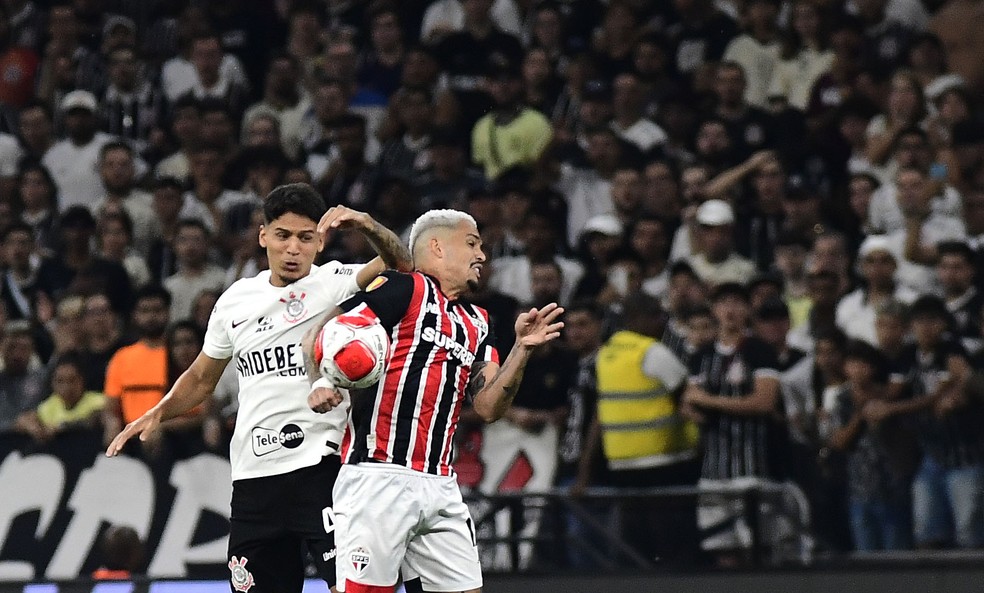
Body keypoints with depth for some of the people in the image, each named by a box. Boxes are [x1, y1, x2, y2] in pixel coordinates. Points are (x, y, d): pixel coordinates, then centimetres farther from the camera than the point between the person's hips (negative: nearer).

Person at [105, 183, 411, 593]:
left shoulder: (335, 284, -3)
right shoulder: (235, 301, 11)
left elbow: (400, 265, -21)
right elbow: (201, 379, 23)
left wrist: (367, 226, -38)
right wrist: (157, 414, 8)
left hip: (320, 466, -5)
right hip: (254, 478, 5)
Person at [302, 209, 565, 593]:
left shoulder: (476, 324, 22)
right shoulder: (405, 289, 0)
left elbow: (489, 407, 14)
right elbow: (318, 336, -6)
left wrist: (522, 349, 2)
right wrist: (322, 382, -25)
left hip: (440, 487, 8)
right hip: (378, 478, -8)